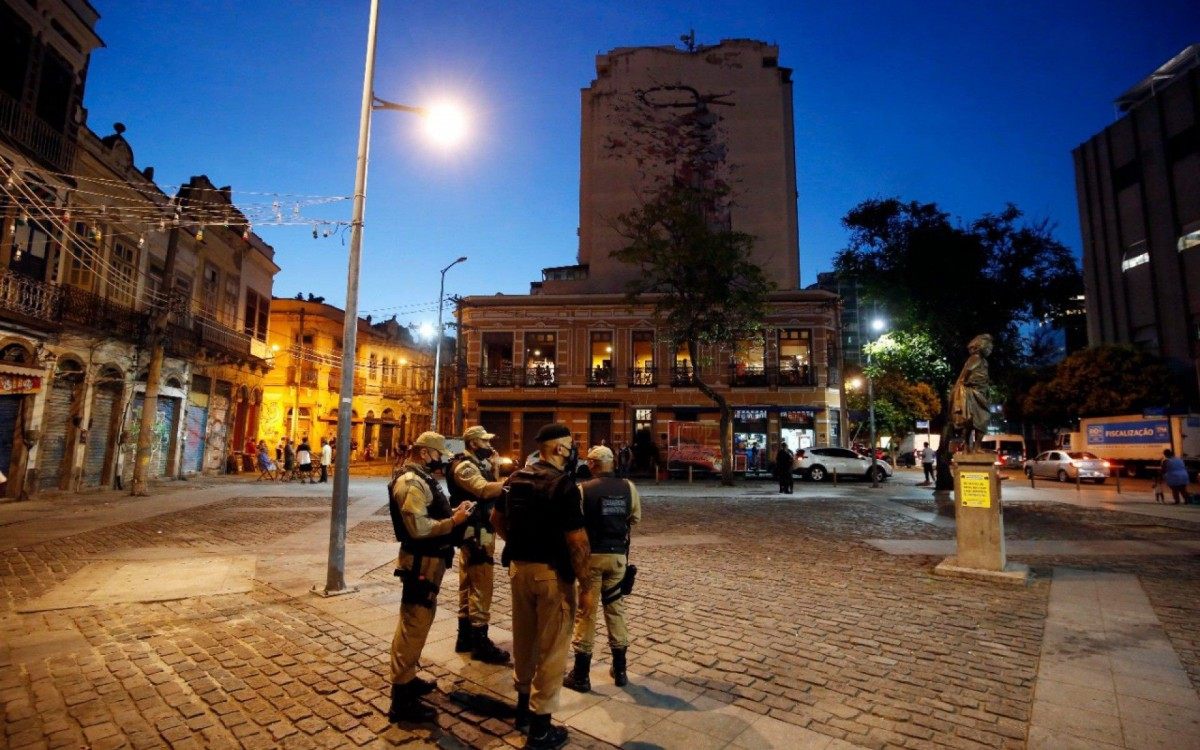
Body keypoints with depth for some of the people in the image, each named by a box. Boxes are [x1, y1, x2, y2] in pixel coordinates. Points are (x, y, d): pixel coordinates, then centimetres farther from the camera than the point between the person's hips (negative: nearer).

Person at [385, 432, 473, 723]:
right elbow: (417, 527, -29)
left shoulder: (423, 479, 13)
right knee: (413, 625, -5)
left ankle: (407, 678, 37)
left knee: (419, 621, 21)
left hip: (429, 561, 11)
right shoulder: (411, 482, -20)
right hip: (421, 563, -11)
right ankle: (401, 699, 4)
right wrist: (453, 522, -24)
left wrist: (452, 512, 4)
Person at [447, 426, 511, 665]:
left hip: (481, 531, 10)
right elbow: (485, 491, -30)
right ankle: (480, 642, 3)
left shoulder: (478, 464, 16)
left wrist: (494, 467, 1)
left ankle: (465, 637, 26)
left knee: (469, 585, 16)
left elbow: (491, 485, 10)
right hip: (476, 533, -10)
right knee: (480, 588, -5)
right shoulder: (464, 466, -15)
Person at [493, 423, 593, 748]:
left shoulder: (516, 478, 3)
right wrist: (587, 586, -13)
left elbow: (496, 519, 15)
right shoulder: (564, 485, -20)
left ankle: (524, 706, 41)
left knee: (524, 640, 22)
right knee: (551, 648, 7)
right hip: (551, 573, -7)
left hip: (518, 568, 7)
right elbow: (577, 541, -21)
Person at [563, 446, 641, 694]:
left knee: (586, 611, 7)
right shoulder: (628, 488, -3)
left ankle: (581, 675, 15)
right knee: (615, 608, 16)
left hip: (591, 554, -3)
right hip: (618, 554, 4)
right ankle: (620, 670, 27)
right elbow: (635, 518, 7)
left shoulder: (583, 489, -15)